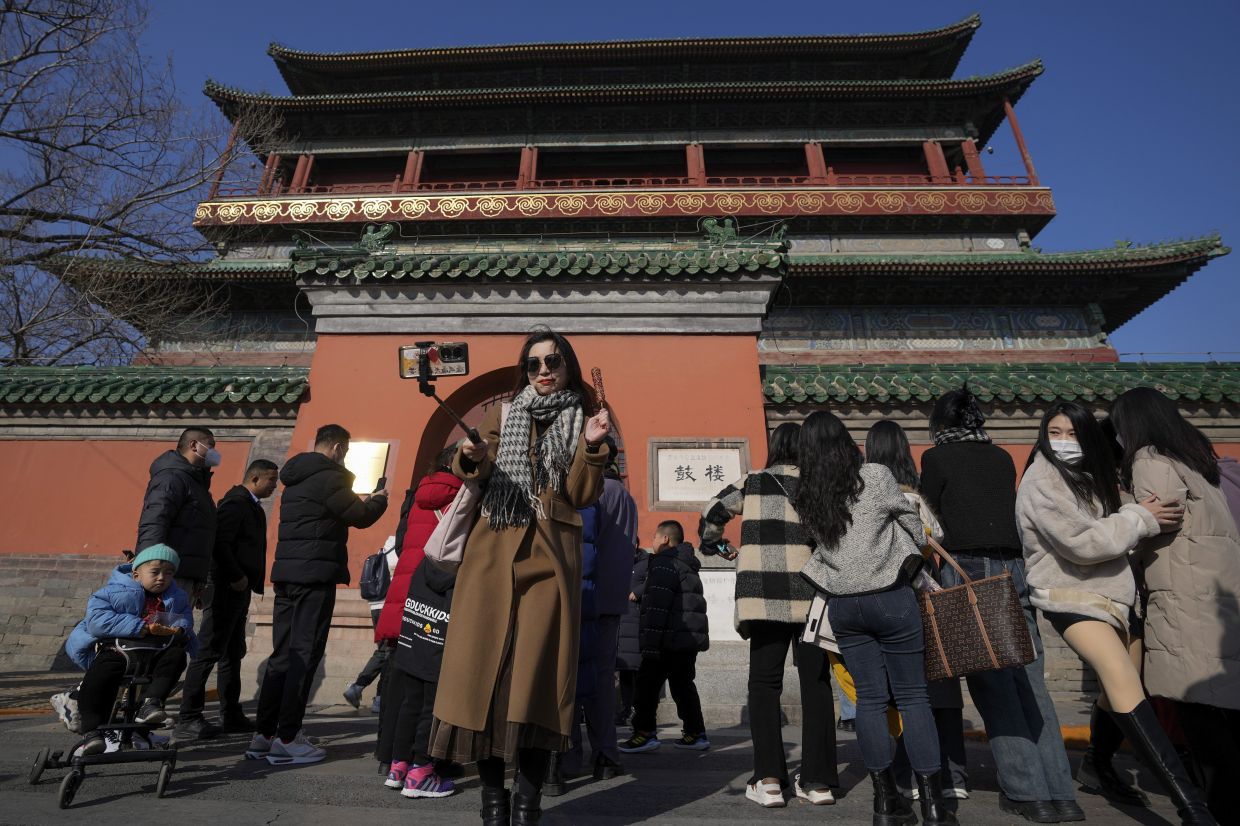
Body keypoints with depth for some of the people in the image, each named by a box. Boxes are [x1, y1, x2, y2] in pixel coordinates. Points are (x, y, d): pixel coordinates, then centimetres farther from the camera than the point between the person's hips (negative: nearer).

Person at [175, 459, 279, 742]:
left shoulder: (252, 507, 16)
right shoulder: (235, 503, -13)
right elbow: (219, 543, -22)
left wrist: (248, 582, 9)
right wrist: (237, 577, -18)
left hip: (239, 591, 10)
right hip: (226, 588, -10)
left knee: (233, 654, 13)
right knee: (208, 652, -5)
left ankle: (231, 715, 21)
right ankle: (187, 721, 2)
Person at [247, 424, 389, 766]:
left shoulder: (296, 477, 17)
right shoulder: (327, 477, -12)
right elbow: (361, 517, -7)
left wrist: (363, 500, 29)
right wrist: (380, 499, 11)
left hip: (286, 573, 9)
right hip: (315, 575, -9)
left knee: (282, 655, 13)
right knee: (304, 655, -4)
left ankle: (264, 733, 19)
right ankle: (286, 740, 0)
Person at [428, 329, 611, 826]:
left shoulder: (582, 420, 11)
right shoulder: (502, 417, 15)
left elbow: (582, 496, 1)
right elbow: (476, 475, 7)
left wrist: (591, 447, -14)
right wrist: (472, 459, -15)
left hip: (550, 553, -1)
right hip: (494, 548, 2)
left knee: (536, 668, -7)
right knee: (484, 660, -3)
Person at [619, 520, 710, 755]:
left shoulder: (664, 563, -11)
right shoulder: (687, 566, 19)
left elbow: (657, 608, -19)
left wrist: (650, 644, -20)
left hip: (670, 639, -9)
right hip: (691, 639, 9)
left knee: (648, 683, -1)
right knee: (683, 685, 16)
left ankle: (645, 733, -1)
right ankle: (695, 733, 19)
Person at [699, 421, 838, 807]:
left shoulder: (753, 482, 8)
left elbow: (712, 512, 12)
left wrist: (711, 544, 29)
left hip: (766, 595, -1)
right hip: (813, 594, 1)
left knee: (764, 682, 7)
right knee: (815, 682, 11)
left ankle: (769, 779, 4)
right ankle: (817, 779, 15)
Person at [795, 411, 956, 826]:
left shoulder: (805, 498, 1)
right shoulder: (876, 476, -8)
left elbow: (820, 543, 8)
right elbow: (913, 523, 3)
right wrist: (911, 562, 19)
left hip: (841, 604, 3)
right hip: (890, 597, -3)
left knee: (869, 697, 11)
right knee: (912, 696, 7)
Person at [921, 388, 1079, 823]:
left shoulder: (936, 458, 2)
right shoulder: (1002, 458, 16)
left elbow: (930, 516, 4)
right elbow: (1005, 511, 20)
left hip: (967, 568, -5)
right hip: (1014, 567, 5)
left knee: (992, 684, 0)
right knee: (1029, 681, 7)